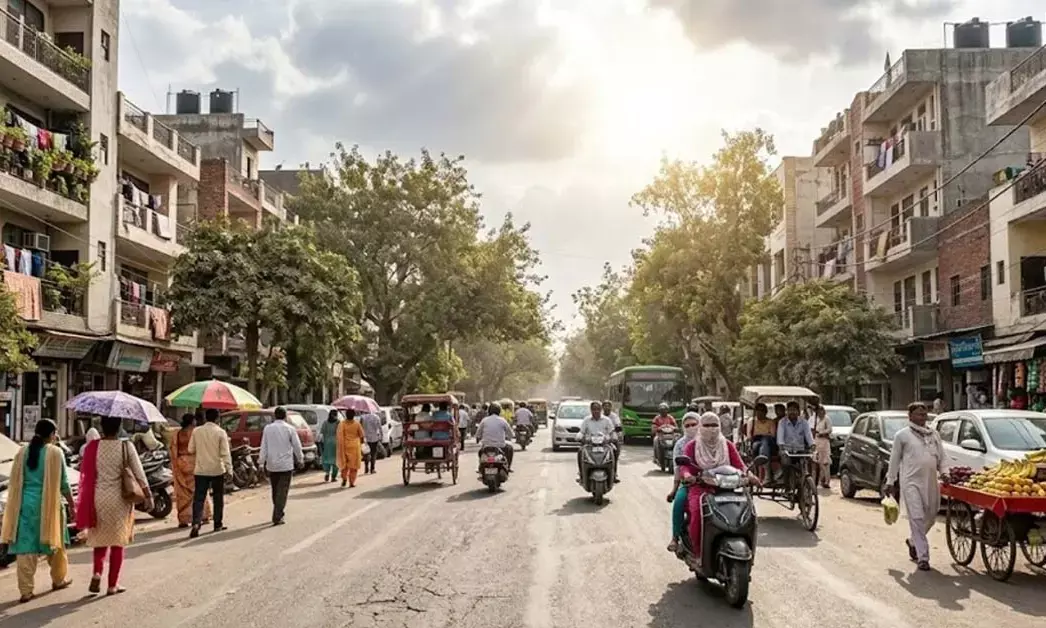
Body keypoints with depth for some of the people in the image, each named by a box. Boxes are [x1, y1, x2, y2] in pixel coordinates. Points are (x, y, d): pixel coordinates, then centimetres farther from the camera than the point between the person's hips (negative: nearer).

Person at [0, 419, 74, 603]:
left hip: (25, 505, 3)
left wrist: (15, 508, 18)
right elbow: (63, 484, -4)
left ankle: (26, 591, 0)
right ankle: (59, 580, 30)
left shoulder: (22, 452, 5)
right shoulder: (55, 453, -6)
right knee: (55, 543, 16)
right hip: (48, 505, -3)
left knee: (26, 548, 3)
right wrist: (72, 506, 6)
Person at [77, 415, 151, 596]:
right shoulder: (126, 447, -9)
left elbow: (85, 472, 1)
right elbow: (139, 474, -9)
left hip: (98, 499, 2)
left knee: (100, 540, 19)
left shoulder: (93, 447, -4)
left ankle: (97, 572, -2)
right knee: (117, 543, 9)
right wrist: (148, 496, -3)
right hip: (119, 499, -2)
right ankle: (112, 585, 11)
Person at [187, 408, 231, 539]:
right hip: (217, 470, -1)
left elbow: (191, 450, 6)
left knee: (198, 498, 1)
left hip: (201, 470, 1)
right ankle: (218, 524, 18)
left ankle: (196, 522, -18)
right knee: (218, 498, 12)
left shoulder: (197, 431, 0)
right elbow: (225, 453, -12)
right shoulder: (220, 432, -8)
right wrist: (229, 469, -10)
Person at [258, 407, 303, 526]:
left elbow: (263, 447, -1)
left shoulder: (268, 429, 0)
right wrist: (300, 459, 12)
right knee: (282, 491, -2)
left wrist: (261, 462, 3)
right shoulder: (290, 429, -6)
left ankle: (278, 513, 28)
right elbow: (297, 446, -3)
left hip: (272, 465, 3)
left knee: (275, 491, 17)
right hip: (286, 465, -3)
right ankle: (277, 517, -9)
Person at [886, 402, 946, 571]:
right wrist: (890, 481, 3)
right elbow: (894, 460, 5)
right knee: (917, 518, -9)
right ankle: (923, 557, -7)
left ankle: (913, 542, 36)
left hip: (931, 481, 5)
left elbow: (941, 457, 17)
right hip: (911, 482, -5)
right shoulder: (902, 435, 2)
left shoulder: (934, 434, 14)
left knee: (930, 517, 10)